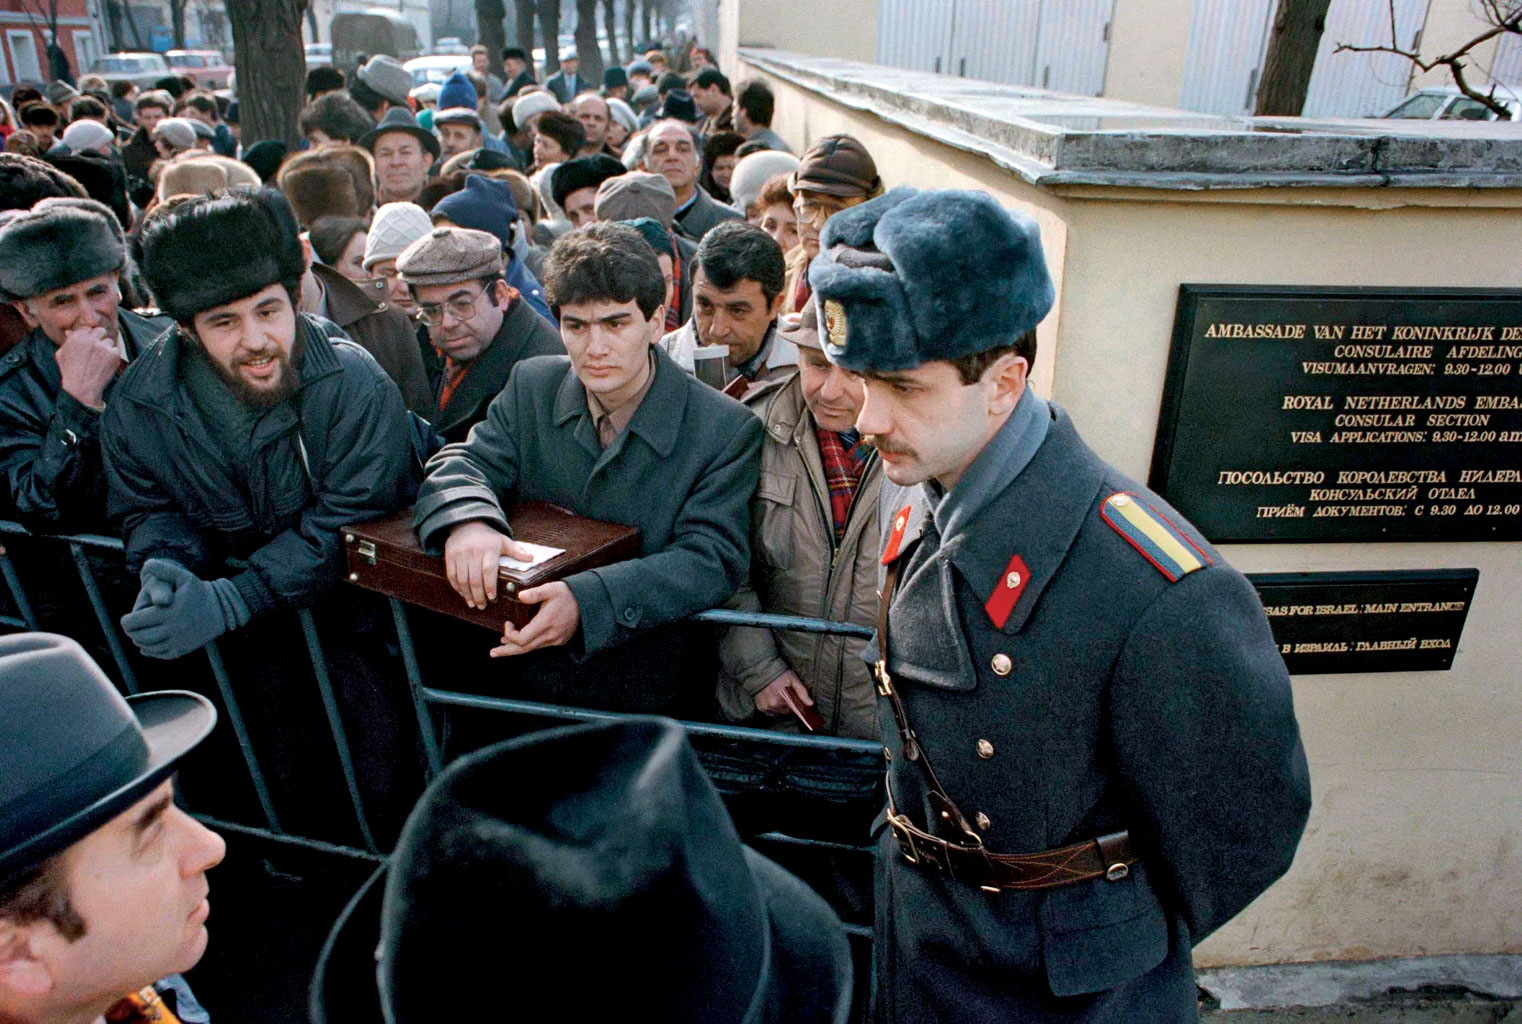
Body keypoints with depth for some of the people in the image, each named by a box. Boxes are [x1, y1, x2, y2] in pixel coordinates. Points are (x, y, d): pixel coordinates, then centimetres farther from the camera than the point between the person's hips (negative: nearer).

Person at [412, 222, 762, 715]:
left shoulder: (727, 430, -9)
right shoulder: (530, 386, 6)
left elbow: (712, 559, -15)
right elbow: (463, 462, 3)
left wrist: (589, 600, -30)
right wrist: (467, 520, -23)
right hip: (522, 670, 3)